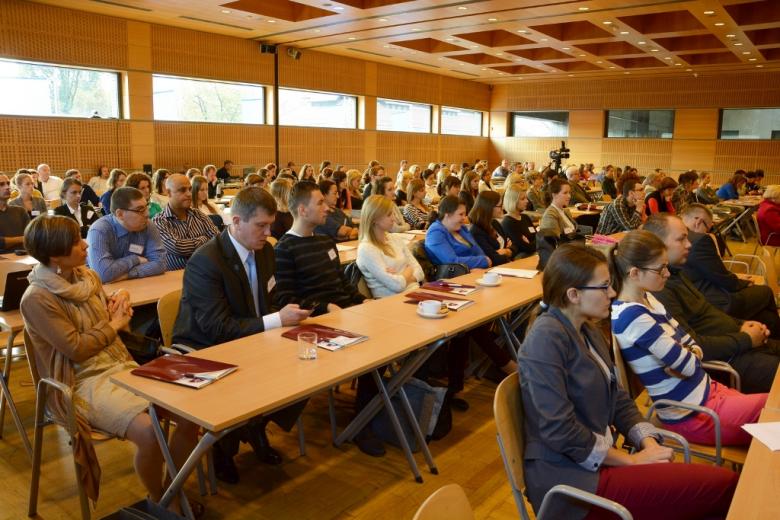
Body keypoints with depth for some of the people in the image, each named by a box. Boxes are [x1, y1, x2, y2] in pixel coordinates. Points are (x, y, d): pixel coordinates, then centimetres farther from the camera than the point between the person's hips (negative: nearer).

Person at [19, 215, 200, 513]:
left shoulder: (88, 276, 7)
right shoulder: (37, 299, -14)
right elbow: (76, 349, -17)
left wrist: (119, 301, -2)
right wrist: (113, 324, -5)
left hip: (122, 367, 7)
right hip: (85, 383, -7)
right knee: (149, 432, -29)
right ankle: (157, 499, 2)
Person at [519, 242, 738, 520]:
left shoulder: (587, 330, 10)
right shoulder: (546, 337, -19)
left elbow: (618, 398, 12)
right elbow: (559, 430, -23)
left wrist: (649, 444, -5)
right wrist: (631, 460, -13)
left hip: (599, 460, 8)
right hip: (570, 476, -8)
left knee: (723, 481, -4)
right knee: (723, 485, -12)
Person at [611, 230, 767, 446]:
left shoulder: (646, 298, 3)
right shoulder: (632, 316, -27)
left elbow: (691, 345, 8)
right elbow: (689, 365, -22)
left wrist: (688, 356, -13)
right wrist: (690, 358, -1)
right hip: (690, 415, -9)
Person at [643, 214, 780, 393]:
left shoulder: (675, 272, 9)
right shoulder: (659, 289, -26)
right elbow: (692, 346, -27)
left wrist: (741, 325, 5)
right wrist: (745, 339, -15)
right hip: (725, 360, -11)